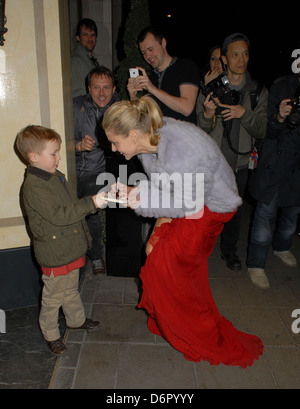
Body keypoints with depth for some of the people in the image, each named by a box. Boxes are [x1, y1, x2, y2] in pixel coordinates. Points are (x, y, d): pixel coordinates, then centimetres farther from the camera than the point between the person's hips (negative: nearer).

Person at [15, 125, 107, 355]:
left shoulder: (56, 176, 7)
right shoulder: (34, 187, -24)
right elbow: (59, 215, -32)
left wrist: (83, 233, 23)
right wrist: (91, 203, -33)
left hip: (70, 249, 9)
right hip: (54, 255, -9)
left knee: (71, 289, 26)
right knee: (53, 297, 10)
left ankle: (76, 320, 46)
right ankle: (51, 335, 31)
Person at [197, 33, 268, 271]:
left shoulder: (258, 91, 0)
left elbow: (261, 131, -5)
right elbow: (200, 130, -7)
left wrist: (245, 113, -23)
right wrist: (207, 114, -28)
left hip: (239, 163, 2)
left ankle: (229, 250, 36)